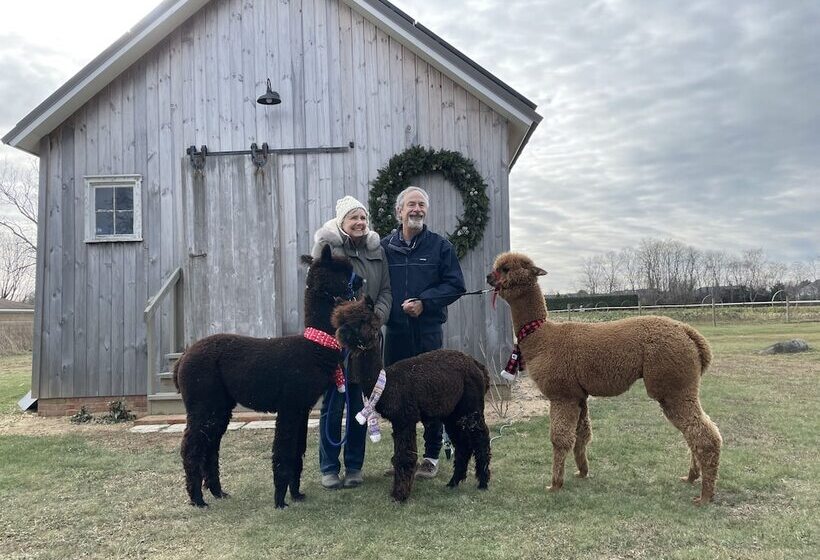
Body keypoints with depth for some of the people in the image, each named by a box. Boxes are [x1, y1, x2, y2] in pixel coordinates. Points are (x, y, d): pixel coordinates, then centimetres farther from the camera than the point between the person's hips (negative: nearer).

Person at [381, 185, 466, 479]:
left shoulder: (440, 245, 3)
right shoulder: (384, 246, 7)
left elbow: (455, 284, -2)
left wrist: (424, 302, -12)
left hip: (428, 331, -2)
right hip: (395, 333, 2)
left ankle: (432, 456, 17)